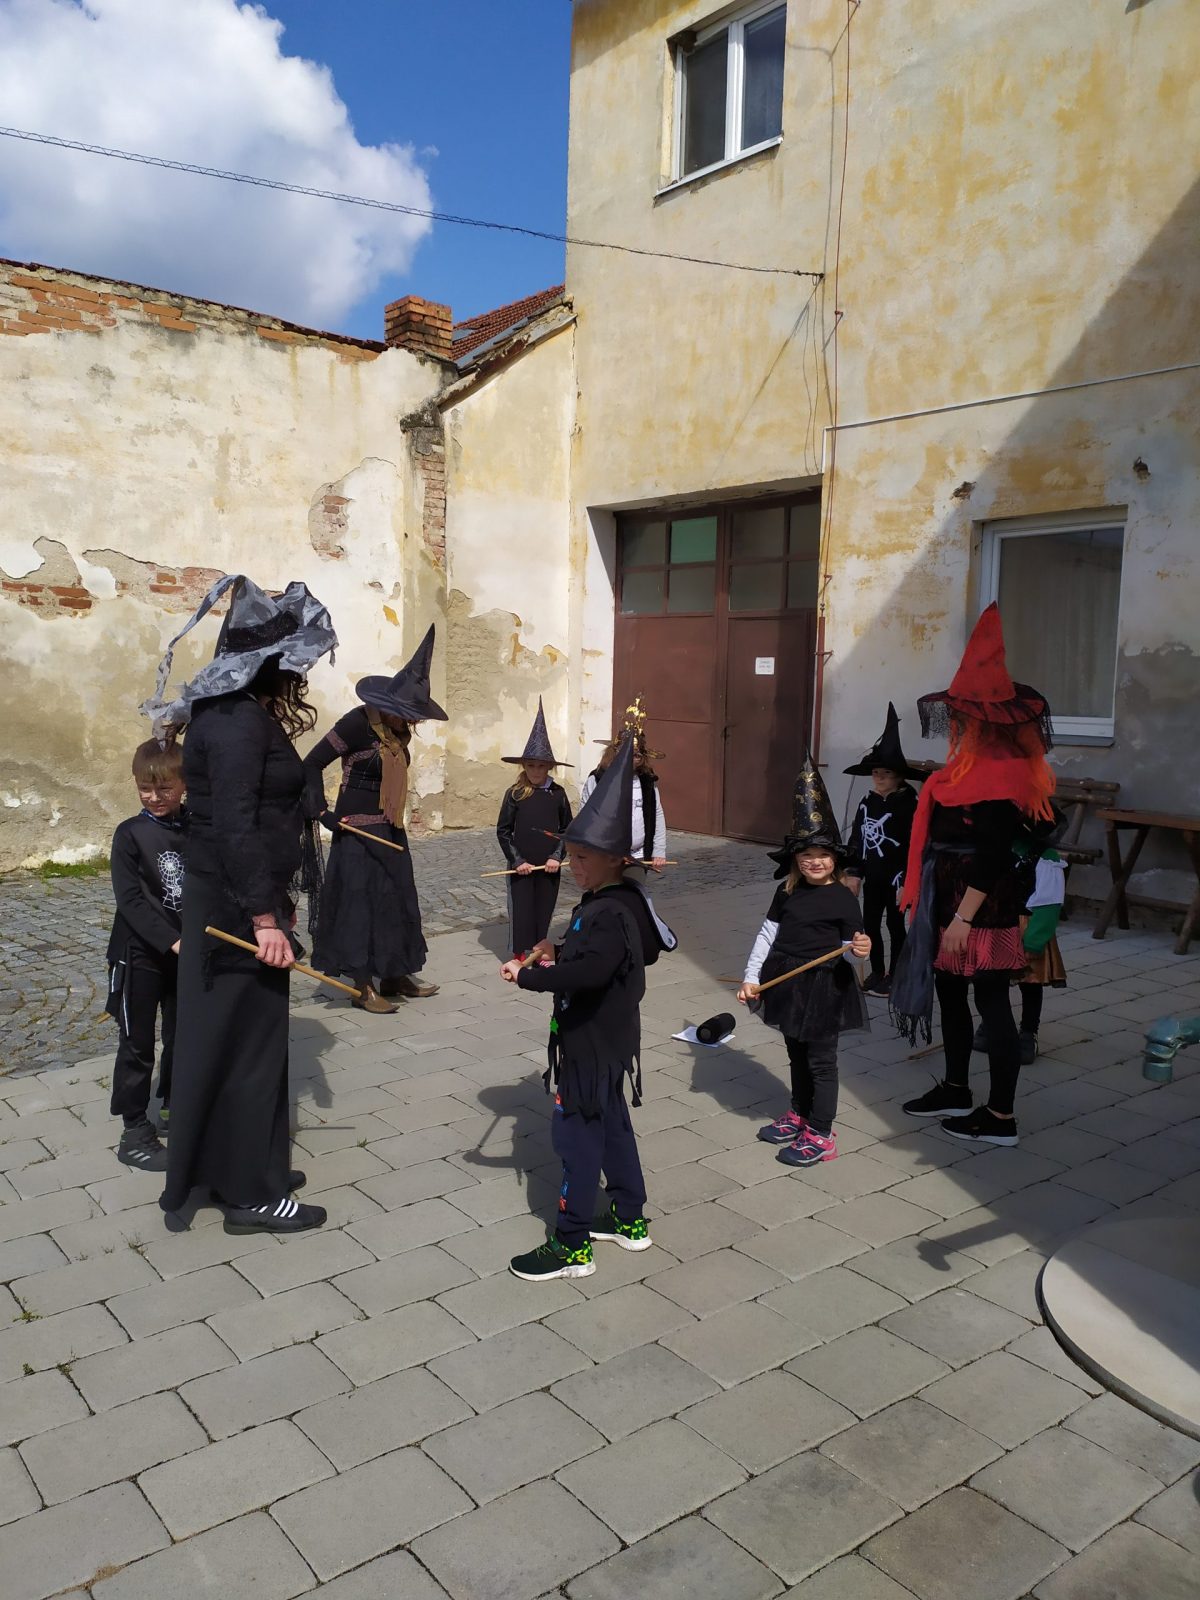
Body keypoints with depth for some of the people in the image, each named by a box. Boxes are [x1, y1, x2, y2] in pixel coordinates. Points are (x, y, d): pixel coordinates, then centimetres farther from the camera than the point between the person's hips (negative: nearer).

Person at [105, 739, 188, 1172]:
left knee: (183, 1035, 17)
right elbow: (130, 900, -15)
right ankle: (135, 1134, 15)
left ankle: (175, 1107, 36)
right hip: (139, 954, -4)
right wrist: (171, 941, -24)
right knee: (137, 1045, 5)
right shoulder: (130, 834, -10)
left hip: (187, 951, 4)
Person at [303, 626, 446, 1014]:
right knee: (362, 900, -2)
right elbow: (312, 763, -14)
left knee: (398, 898, 12)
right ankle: (363, 987, 7)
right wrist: (321, 811, -17)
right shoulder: (358, 722, -17)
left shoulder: (398, 730, 5)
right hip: (358, 831, -8)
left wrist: (393, 822, 16)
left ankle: (395, 977, 23)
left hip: (390, 831, 8)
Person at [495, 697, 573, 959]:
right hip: (521, 866, -2)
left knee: (544, 909, 10)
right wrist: (516, 861, -8)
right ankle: (519, 955, 18)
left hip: (549, 866, 2)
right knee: (520, 910, 3)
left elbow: (567, 828, 6)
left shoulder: (557, 793, -1)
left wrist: (557, 856, -6)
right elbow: (503, 831, -2)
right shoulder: (514, 793, -6)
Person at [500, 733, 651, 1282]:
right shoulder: (600, 905, 6)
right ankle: (630, 1219, 34)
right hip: (601, 1040, 10)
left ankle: (572, 1245, 11)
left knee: (575, 1132, -1)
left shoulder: (608, 915, -25)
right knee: (611, 1124, 19)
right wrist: (559, 957, 5)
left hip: (593, 1044, -10)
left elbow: (589, 970, -41)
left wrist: (527, 977, -34)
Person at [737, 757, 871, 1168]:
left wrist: (859, 949, -30)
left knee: (821, 1060, 3)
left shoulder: (843, 898, -10)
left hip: (823, 988, -5)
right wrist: (751, 977, 1)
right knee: (796, 1054, 20)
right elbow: (767, 933, 5)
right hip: (786, 982, 5)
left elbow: (850, 945, -7)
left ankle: (820, 1135, 12)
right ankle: (799, 1115, 37)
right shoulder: (787, 893, 2)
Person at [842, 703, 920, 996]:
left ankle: (893, 975, 19)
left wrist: (905, 881, -18)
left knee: (895, 925, 8)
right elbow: (856, 838, 8)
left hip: (895, 877, -6)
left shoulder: (907, 805, -15)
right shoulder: (867, 802, 3)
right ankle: (877, 973, 28)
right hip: (872, 876, 6)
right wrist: (852, 871, 5)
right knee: (870, 924, 13)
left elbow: (913, 847, -16)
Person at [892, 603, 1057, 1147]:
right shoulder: (971, 764, 9)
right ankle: (955, 1090, 34)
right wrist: (924, 903, 18)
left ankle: (1000, 1118, 11)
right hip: (951, 900, 10)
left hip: (981, 907, -10)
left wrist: (963, 919, -23)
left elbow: (991, 858, -23)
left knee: (991, 1002, 0)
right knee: (950, 992, 18)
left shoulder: (999, 776, -20)